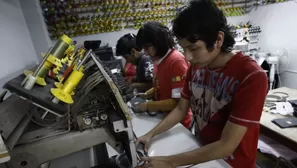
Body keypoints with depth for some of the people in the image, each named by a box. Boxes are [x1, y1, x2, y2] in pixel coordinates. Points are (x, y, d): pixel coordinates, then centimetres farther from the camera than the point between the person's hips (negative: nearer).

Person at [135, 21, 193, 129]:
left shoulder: (176, 60, -24)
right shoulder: (159, 59, 0)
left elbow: (178, 101, -26)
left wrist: (147, 106, -20)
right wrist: (147, 94, 0)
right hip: (164, 117, 7)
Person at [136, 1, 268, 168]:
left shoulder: (252, 77, -29)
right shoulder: (195, 67, -9)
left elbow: (226, 146, -28)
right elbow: (181, 109, -2)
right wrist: (151, 134, -11)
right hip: (201, 150, 5)